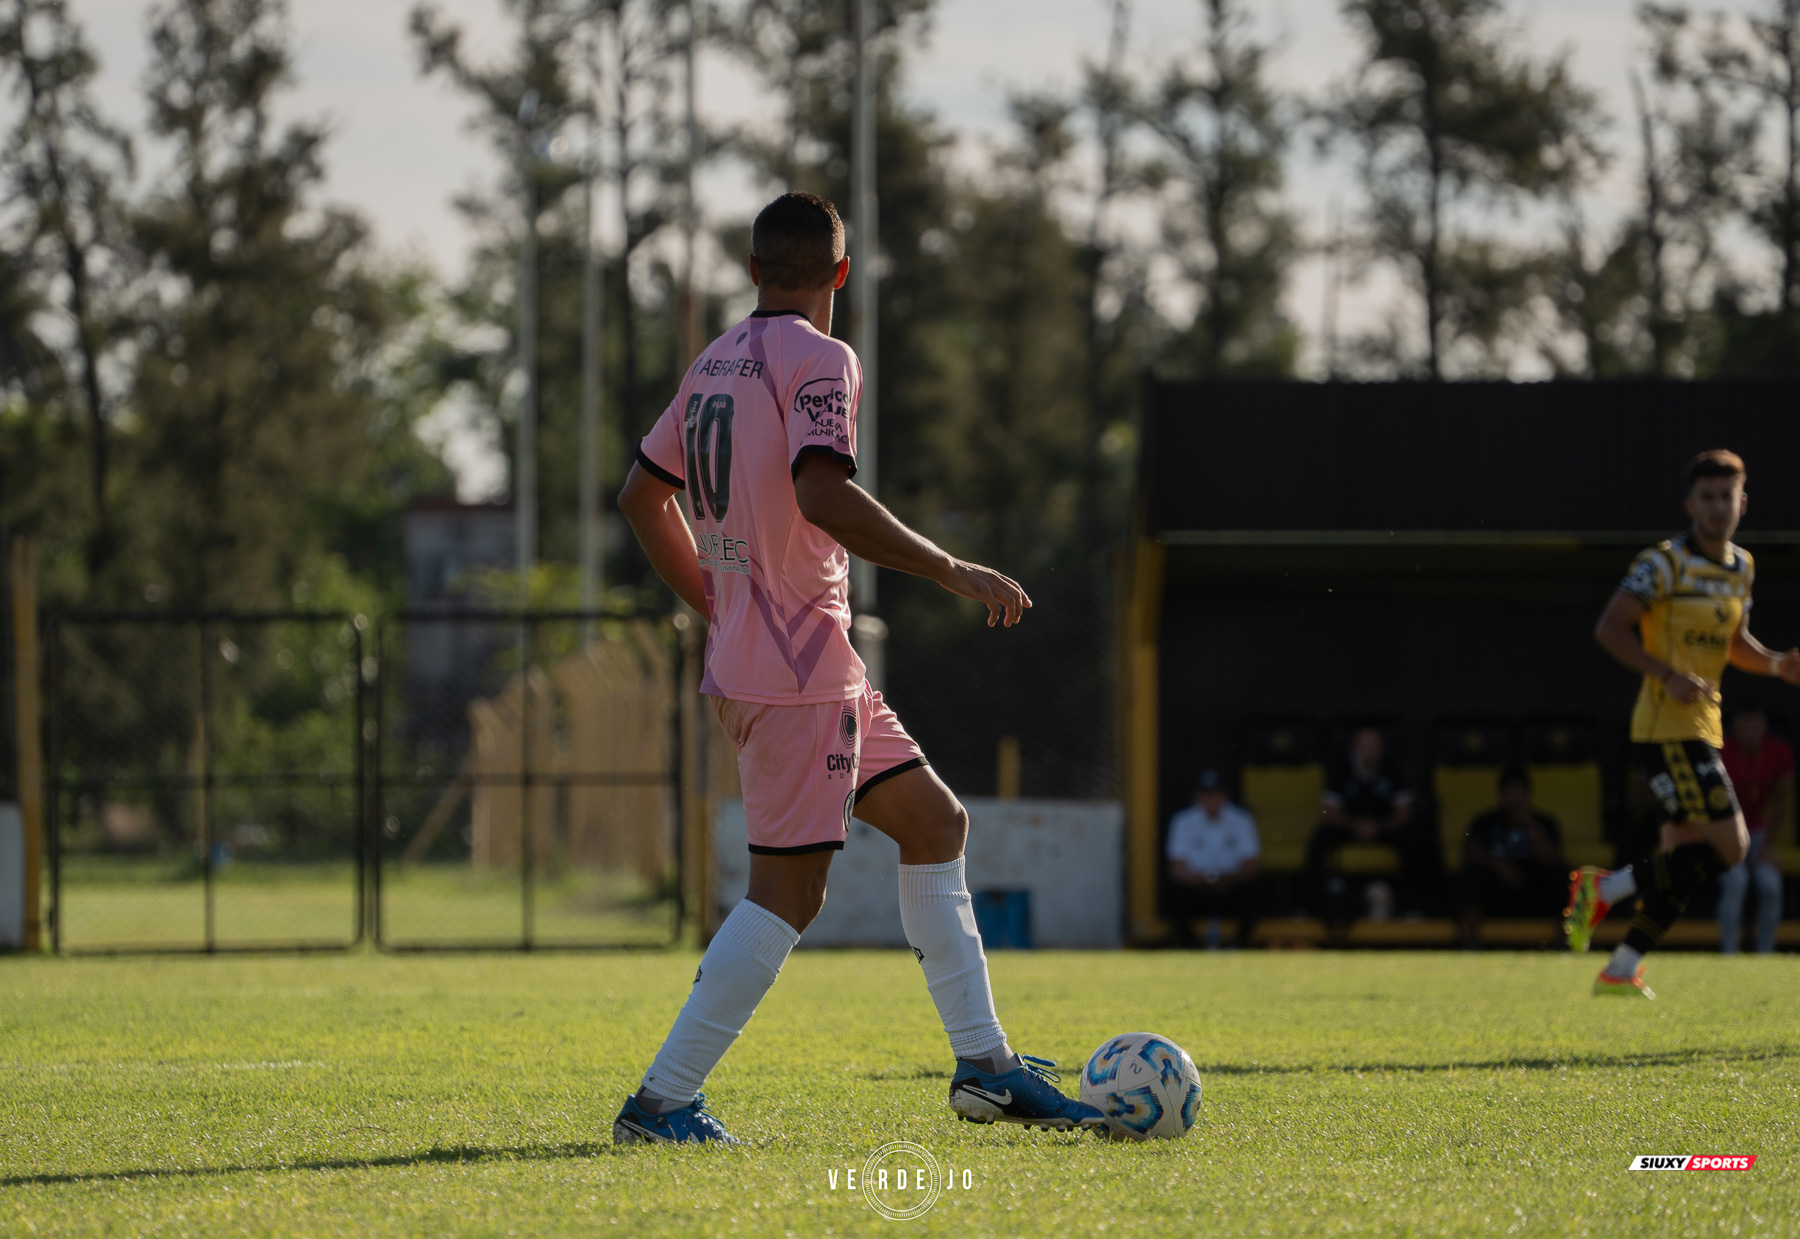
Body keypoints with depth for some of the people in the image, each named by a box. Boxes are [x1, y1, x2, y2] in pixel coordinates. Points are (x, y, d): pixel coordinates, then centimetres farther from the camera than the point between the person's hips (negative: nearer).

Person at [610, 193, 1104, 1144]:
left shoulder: (716, 362, 14)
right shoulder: (818, 360, -12)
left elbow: (641, 497, 22)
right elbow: (822, 496, -27)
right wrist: (953, 572, -21)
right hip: (798, 672, -10)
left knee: (934, 821, 15)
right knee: (788, 889, -8)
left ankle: (985, 1066, 14)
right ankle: (659, 1103, -8)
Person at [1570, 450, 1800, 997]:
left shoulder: (1741, 567, 14)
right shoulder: (1665, 562, -11)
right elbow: (1610, 629, -15)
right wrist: (1669, 676, -25)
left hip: (1701, 730, 9)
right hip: (1666, 730, -9)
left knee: (1682, 863, 8)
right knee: (1728, 845, -15)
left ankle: (1620, 970, 15)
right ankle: (1605, 887, -6)